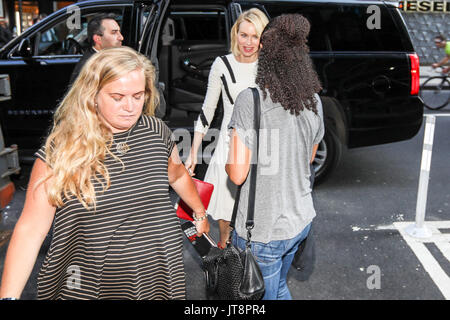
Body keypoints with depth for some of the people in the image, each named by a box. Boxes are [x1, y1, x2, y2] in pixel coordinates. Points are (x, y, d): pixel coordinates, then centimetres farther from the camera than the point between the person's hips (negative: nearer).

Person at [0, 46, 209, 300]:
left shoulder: (157, 132, -5)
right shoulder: (61, 150, -14)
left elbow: (178, 175, 15)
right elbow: (31, 229, -13)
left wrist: (200, 213, 27)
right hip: (88, 286, -2)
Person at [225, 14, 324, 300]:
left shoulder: (251, 99, -20)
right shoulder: (314, 101, -1)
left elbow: (238, 174, -20)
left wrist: (227, 158, 0)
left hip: (264, 230, -6)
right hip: (301, 220, 6)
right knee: (279, 287, 28)